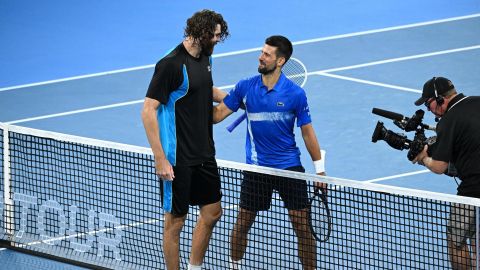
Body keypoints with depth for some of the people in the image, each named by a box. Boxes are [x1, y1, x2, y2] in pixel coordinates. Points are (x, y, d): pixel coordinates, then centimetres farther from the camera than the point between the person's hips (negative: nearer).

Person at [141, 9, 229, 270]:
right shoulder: (170, 64, -19)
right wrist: (160, 159, -23)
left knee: (212, 211, 15)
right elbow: (148, 111, -20)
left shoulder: (205, 57, 7)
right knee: (175, 220, 2)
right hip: (178, 160, -9)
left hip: (204, 155, 9)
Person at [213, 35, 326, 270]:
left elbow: (307, 132, -1)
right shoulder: (245, 87, -2)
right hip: (256, 169, 2)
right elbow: (217, 114, 0)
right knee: (242, 223, 9)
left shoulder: (295, 94, -8)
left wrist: (320, 170, 1)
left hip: (290, 168, -2)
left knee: (303, 226, -3)